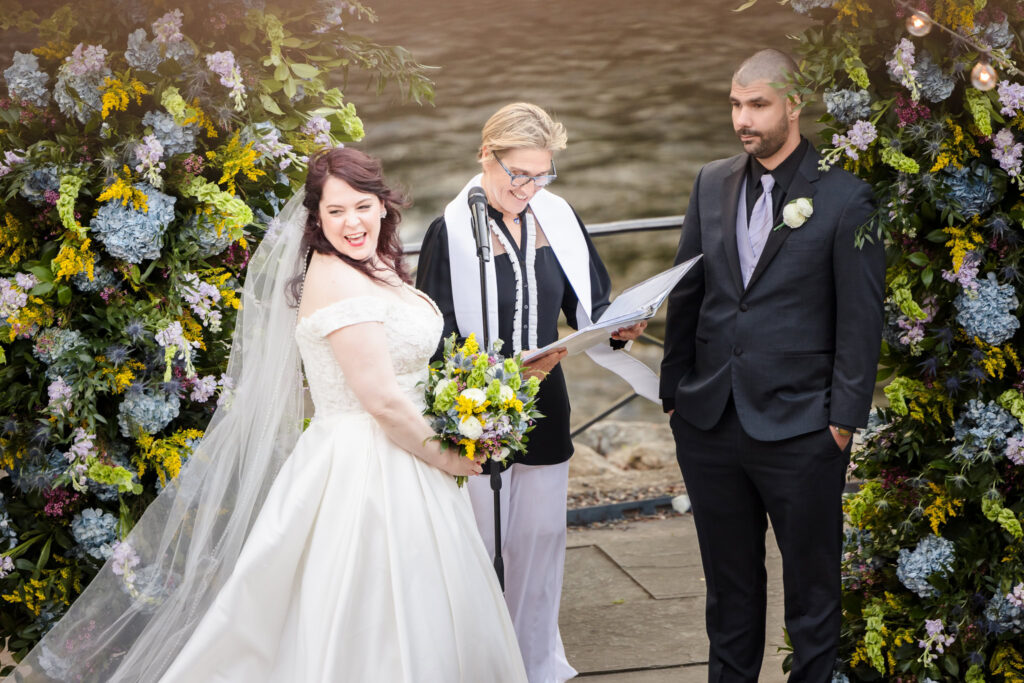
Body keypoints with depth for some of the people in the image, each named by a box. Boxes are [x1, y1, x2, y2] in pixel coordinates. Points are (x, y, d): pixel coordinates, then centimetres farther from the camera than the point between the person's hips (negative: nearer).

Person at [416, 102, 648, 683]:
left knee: (542, 538, 14)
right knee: (481, 544, 5)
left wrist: (620, 329, -15)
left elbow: (589, 307, 8)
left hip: (545, 408, 5)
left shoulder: (558, 220, 1)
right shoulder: (452, 233, -14)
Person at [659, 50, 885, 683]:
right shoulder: (712, 183, 7)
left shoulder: (845, 196, -9)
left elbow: (861, 318, -7)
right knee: (729, 578, 18)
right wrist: (675, 392, 8)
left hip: (800, 432, -5)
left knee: (812, 582, 8)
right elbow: (686, 293, 11)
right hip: (709, 420, 5)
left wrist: (845, 418, -9)